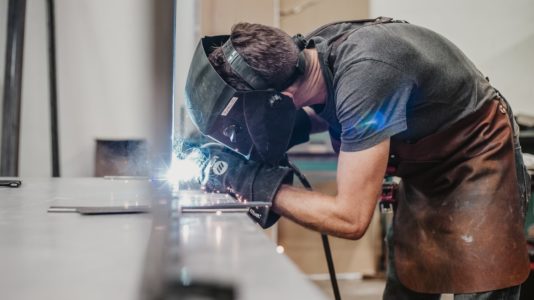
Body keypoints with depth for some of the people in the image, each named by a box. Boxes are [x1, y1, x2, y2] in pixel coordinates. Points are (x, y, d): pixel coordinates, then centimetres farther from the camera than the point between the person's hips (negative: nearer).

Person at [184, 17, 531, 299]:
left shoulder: (364, 76, -38)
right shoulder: (308, 51, -15)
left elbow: (350, 218, -35)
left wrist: (258, 184, -26)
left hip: (480, 165, -7)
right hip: (427, 171, 7)